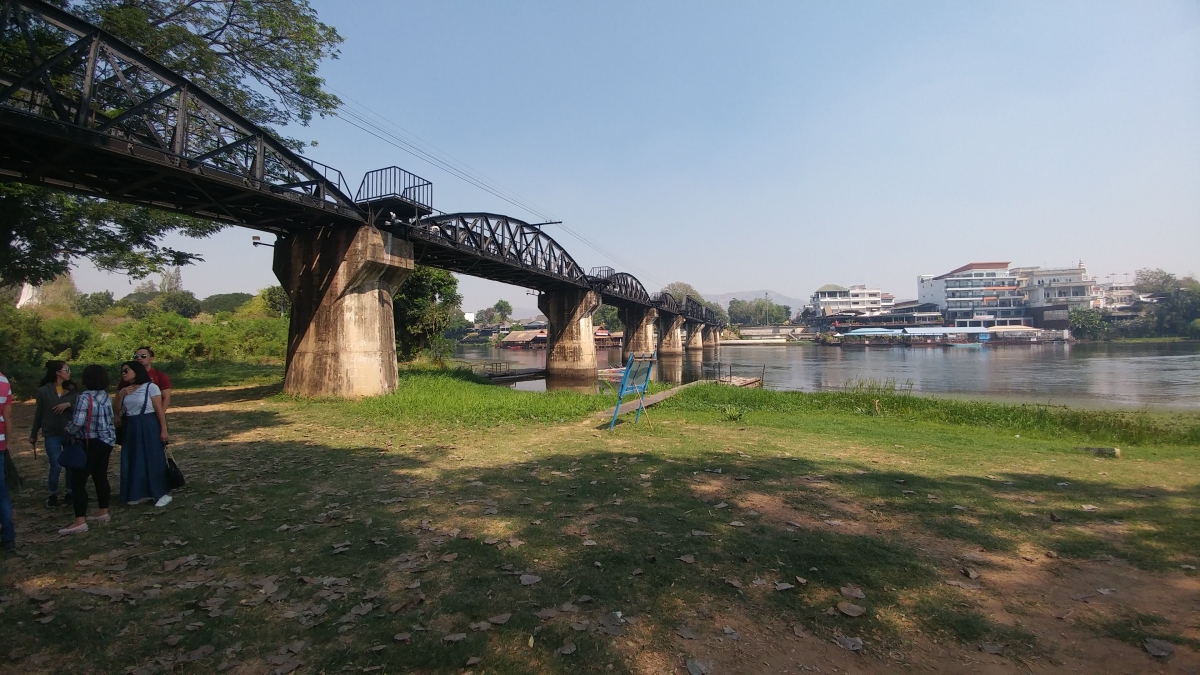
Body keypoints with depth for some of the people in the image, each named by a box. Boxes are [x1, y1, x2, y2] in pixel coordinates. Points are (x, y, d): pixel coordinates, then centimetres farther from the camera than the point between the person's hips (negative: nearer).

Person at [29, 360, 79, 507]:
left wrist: (69, 404, -20)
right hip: (52, 434, -2)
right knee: (56, 467, -4)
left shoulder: (72, 391, 4)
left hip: (71, 433, 2)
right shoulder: (44, 391, -2)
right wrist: (33, 434, 10)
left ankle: (70, 493, 19)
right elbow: (39, 413, 5)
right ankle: (53, 495, 17)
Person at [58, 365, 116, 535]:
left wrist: (67, 429, -1)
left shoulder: (84, 398, -17)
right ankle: (103, 512, 23)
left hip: (91, 443, -8)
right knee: (101, 477, 16)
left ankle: (80, 521, -6)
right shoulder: (106, 397, 7)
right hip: (106, 441, 8)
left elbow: (77, 422, -21)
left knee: (79, 481, -4)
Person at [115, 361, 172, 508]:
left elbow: (159, 410, -11)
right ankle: (140, 493, 21)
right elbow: (117, 412, 9)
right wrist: (120, 395, -5)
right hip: (130, 429, 7)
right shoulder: (124, 390, 12)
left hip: (149, 428, -7)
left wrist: (164, 430, -16)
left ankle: (162, 494, 4)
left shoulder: (150, 387, -8)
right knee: (134, 462, 9)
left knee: (154, 460, -3)